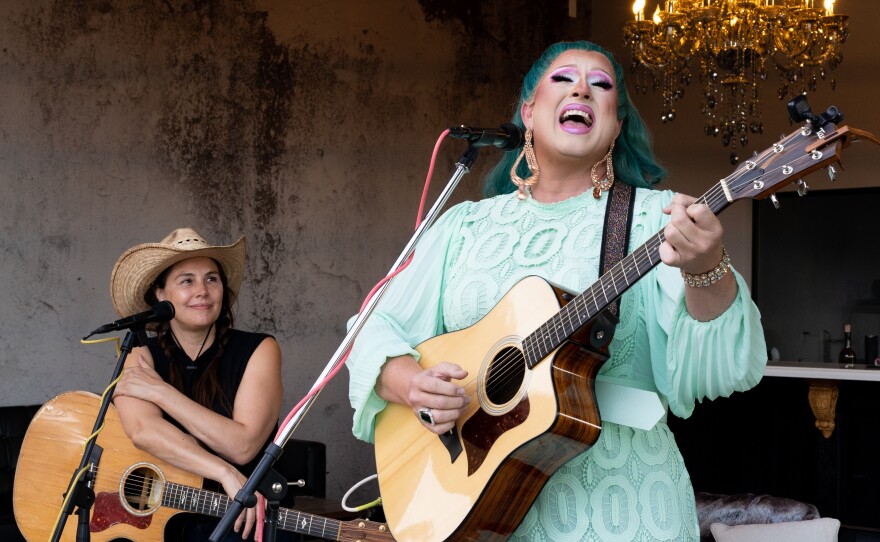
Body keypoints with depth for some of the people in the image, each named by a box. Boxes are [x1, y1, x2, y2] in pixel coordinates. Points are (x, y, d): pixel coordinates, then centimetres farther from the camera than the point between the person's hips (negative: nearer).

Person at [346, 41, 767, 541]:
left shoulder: (653, 217, -2)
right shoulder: (465, 223, 9)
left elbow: (726, 367, -14)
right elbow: (381, 331, 8)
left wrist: (707, 270, -33)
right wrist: (408, 383, -13)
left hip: (614, 501, -2)